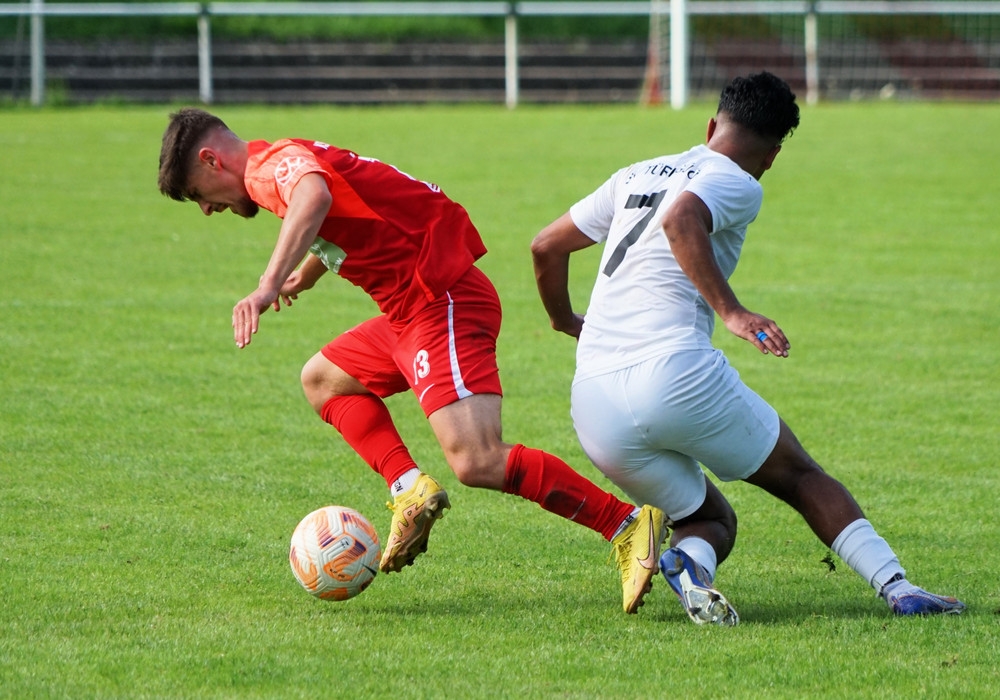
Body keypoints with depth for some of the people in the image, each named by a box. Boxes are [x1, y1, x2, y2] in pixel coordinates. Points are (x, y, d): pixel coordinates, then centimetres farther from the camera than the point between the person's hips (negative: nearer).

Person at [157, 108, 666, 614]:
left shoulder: (270, 166, -10)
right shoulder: (290, 163, 21)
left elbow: (314, 197, -36)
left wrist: (269, 286, -47)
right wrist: (301, 279, 63)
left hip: (444, 303, -11)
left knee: (477, 464, -21)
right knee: (322, 379, 23)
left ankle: (628, 527, -17)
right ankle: (409, 489, 4)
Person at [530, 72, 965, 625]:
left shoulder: (636, 175, 23)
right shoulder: (738, 185, 3)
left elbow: (546, 246, 26)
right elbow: (680, 220, -20)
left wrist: (563, 319, 43)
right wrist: (731, 312, -23)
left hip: (592, 405, 6)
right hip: (676, 371, -6)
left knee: (713, 521, 18)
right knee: (800, 477, 15)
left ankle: (690, 560, -16)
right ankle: (898, 589, 2)